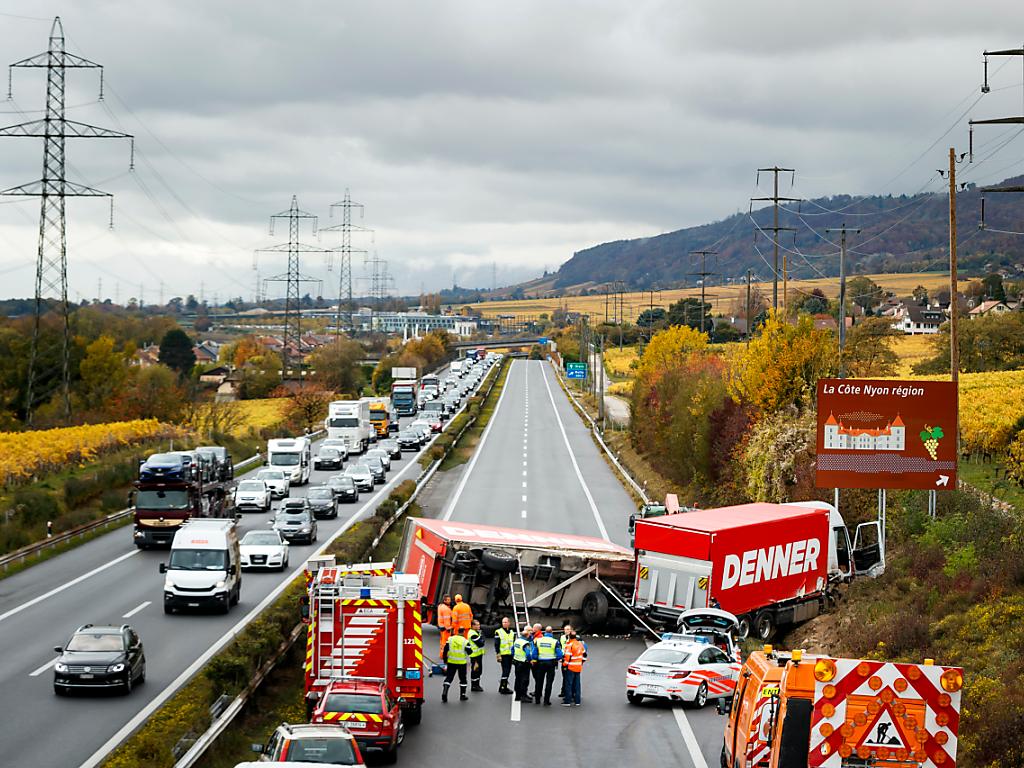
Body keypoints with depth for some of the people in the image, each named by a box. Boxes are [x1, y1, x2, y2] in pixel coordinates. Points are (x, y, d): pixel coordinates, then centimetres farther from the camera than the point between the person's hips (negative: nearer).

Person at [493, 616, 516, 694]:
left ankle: (503, 687, 19)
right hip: (503, 655, -6)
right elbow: (496, 645, -6)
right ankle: (503, 688, -7)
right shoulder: (498, 632, -4)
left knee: (508, 671, 10)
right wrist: (498, 655, -12)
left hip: (510, 654, 6)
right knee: (505, 671, -11)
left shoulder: (512, 632, 14)